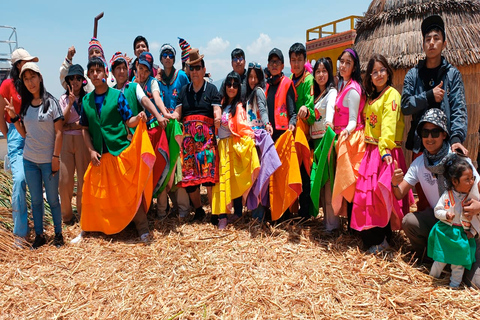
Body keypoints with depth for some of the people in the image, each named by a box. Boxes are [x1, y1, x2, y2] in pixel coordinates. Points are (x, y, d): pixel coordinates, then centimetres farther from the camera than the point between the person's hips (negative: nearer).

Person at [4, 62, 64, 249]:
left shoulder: (50, 102, -6)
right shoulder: (25, 105, 7)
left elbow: (59, 132, -8)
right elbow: (24, 134, 9)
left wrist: (56, 157, -12)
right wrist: (13, 116, -3)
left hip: (48, 161, -4)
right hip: (29, 160, 4)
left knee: (52, 199, 5)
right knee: (36, 200, 12)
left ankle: (58, 234, 20)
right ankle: (39, 235, 24)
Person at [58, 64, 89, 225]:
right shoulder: (63, 98, 12)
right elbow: (62, 122, 1)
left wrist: (71, 126, -5)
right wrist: (70, 104, -7)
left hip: (82, 141, -2)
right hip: (65, 141, 3)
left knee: (83, 179, -2)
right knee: (64, 179, -1)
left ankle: (83, 214, 15)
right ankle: (67, 215, 17)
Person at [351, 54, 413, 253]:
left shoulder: (391, 94, -6)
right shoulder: (371, 97, 19)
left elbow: (389, 124, -19)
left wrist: (385, 149, -29)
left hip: (385, 151, -8)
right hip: (370, 150, 8)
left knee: (379, 193, -8)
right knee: (365, 193, 8)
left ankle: (380, 240, 4)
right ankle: (371, 237, 19)